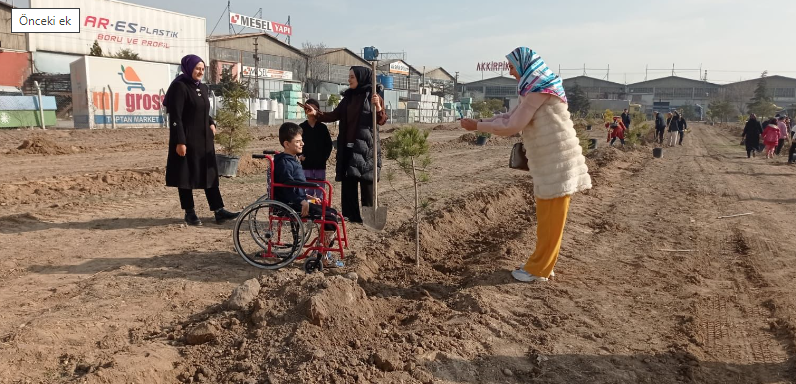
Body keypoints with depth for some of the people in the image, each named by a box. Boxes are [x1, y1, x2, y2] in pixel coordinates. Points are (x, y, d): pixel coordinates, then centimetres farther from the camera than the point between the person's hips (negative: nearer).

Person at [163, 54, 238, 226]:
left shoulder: (203, 88, 13)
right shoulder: (179, 87, -11)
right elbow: (175, 117, -16)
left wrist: (211, 123, 2)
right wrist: (179, 142, -21)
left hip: (204, 139, 8)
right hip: (187, 140, -8)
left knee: (210, 174, 7)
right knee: (186, 175, 2)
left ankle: (219, 211, 10)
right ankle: (189, 213, 11)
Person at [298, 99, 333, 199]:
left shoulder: (323, 128, 2)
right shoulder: (302, 127, 2)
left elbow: (329, 144, 7)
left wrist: (326, 156, -4)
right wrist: (300, 155, -6)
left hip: (320, 164, 0)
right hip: (306, 164, 0)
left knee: (320, 191, 5)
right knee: (308, 191, 2)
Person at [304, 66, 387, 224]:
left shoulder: (373, 96, -2)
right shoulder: (348, 97, 15)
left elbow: (381, 121, -8)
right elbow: (335, 115, 13)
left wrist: (378, 108, -27)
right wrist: (316, 113, 1)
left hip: (365, 145, -6)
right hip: (348, 145, 6)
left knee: (366, 181, -4)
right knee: (348, 181, 5)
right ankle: (351, 214, 11)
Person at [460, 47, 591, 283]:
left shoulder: (539, 89, -14)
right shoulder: (535, 88, 16)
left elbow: (512, 126, -16)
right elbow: (511, 118, 18)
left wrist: (477, 126, -8)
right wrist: (479, 122, 9)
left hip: (556, 161, -10)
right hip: (549, 161, 10)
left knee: (550, 219, -2)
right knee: (546, 217, 14)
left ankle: (538, 270, 5)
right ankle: (541, 264, 23)